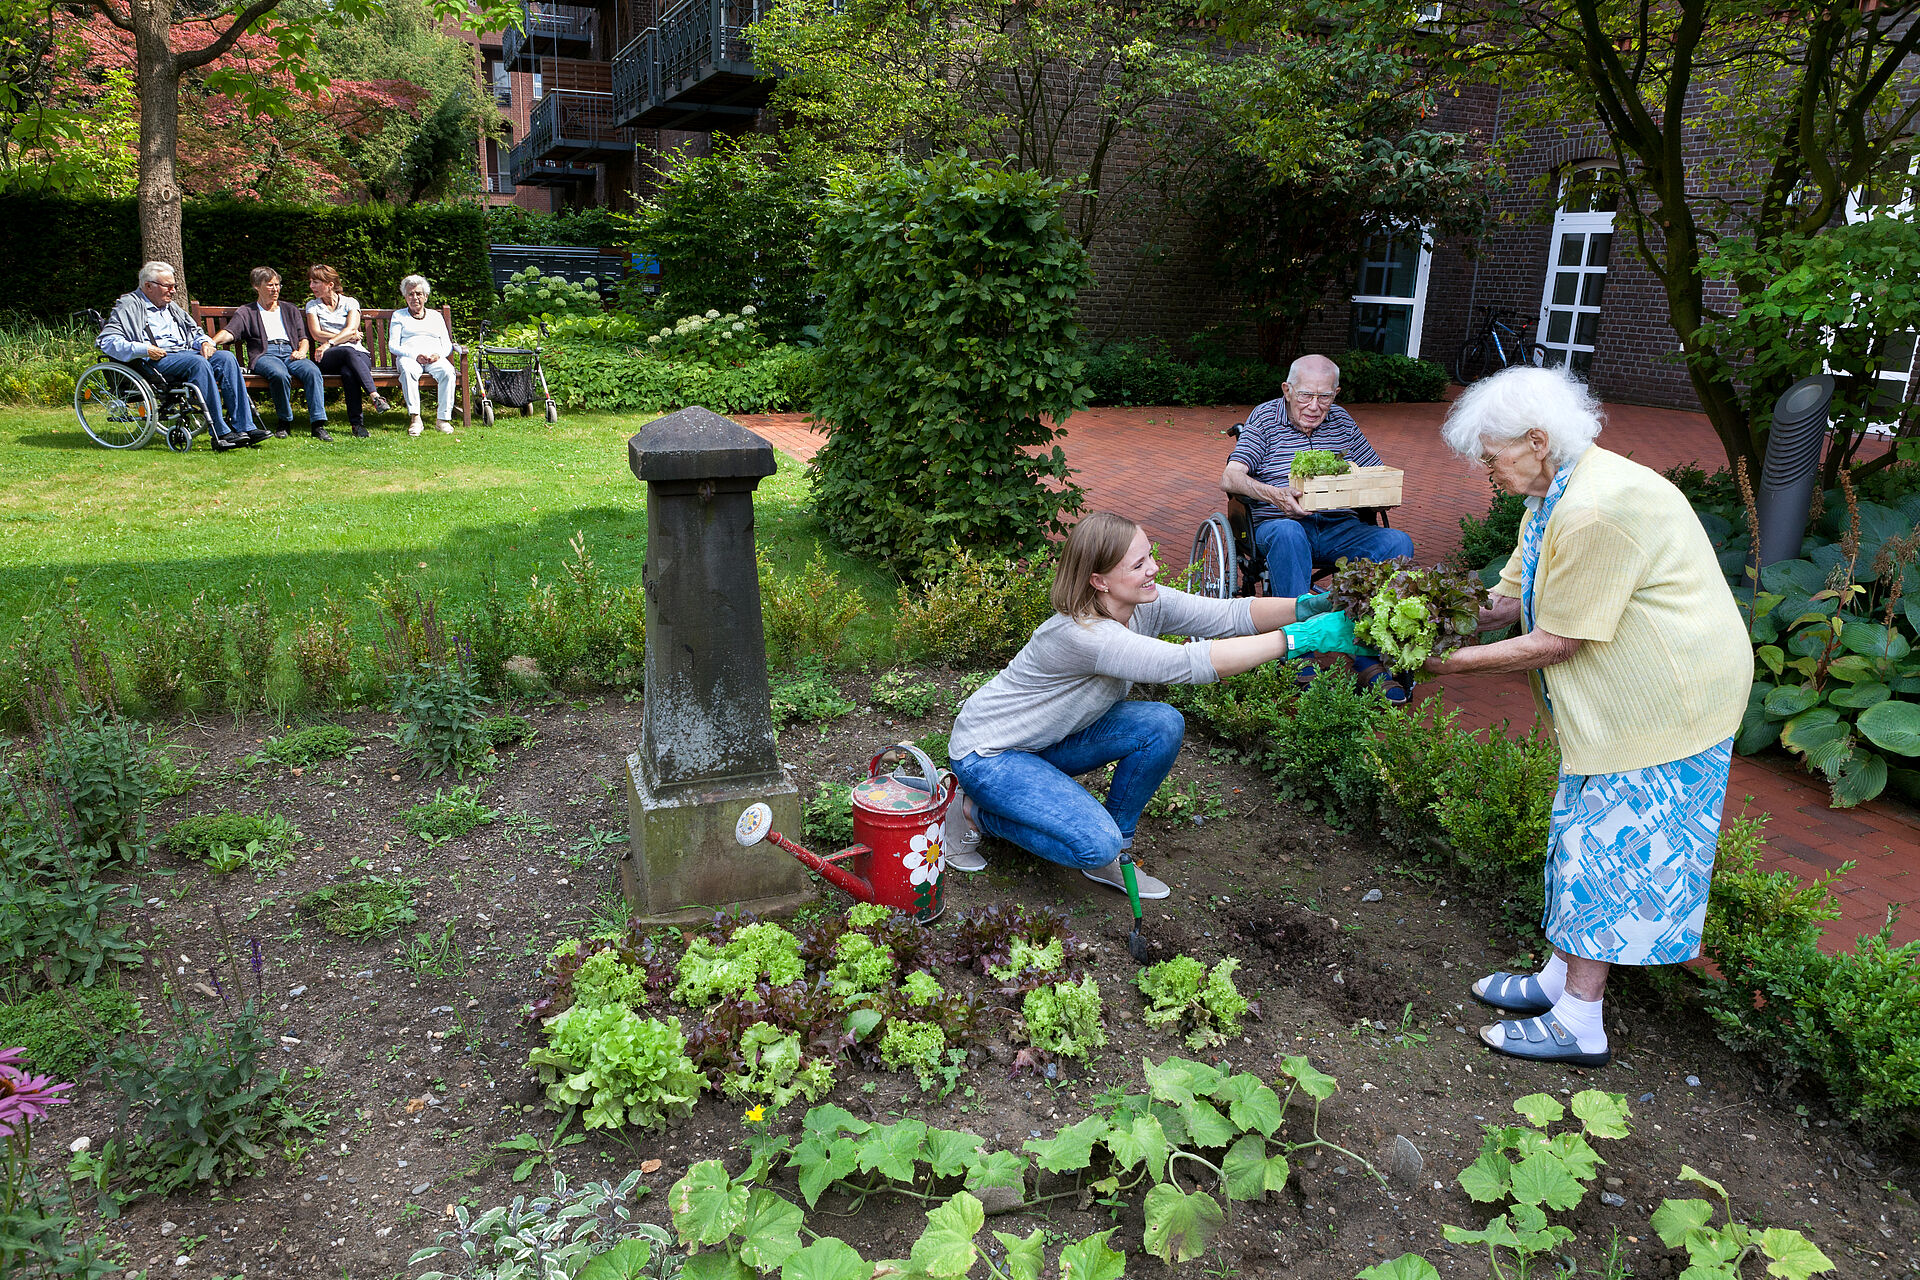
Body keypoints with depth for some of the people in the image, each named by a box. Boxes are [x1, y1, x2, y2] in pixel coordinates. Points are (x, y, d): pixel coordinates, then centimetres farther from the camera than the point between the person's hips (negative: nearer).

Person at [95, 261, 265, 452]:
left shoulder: (171, 307, 30)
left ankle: (244, 427, -30)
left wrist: (205, 342, 10)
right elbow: (106, 341, -5)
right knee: (198, 363, -36)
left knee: (226, 357, -21)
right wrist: (144, 350, -17)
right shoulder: (129, 307, 6)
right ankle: (220, 434, -42)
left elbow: (195, 331, 35)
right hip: (158, 360, -7)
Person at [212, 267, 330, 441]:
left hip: (291, 353, 3)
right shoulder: (246, 312, 21)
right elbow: (229, 333, 6)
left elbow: (303, 338, 24)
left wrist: (301, 352, 0)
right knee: (280, 374, -39)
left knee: (312, 371, -33)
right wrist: (211, 342, -16)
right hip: (265, 354, -2)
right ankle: (284, 423, -24)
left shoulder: (290, 310, 31)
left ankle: (318, 424, -39)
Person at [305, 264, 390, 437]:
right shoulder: (312, 305, 21)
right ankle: (375, 396, -51)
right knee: (349, 352, -36)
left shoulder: (350, 302, 15)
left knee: (348, 371, -37)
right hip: (327, 358, 0)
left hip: (358, 353, 0)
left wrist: (329, 343, -14)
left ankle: (356, 421, -42)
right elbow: (316, 334, 6)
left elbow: (351, 329, -1)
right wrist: (347, 338, -2)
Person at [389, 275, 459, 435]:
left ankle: (443, 418, -34)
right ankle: (414, 418, -44)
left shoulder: (436, 316, 27)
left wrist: (438, 355, -7)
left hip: (435, 358, 1)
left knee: (448, 371, -34)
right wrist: (415, 355, -11)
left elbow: (447, 344, 18)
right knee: (408, 371, -39)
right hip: (408, 357, -1)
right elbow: (392, 345, 7)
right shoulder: (399, 316, 20)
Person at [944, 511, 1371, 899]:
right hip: (988, 751, -8)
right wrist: (1299, 638, -44)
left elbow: (1230, 615, -16)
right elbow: (1187, 664, -44)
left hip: (1052, 738, 8)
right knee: (1096, 845, -25)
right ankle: (976, 811, -1)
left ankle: (1111, 856, 2)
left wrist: (1303, 608, -35)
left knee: (1163, 725, -14)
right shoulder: (1080, 634, -36)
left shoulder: (1146, 603, -11)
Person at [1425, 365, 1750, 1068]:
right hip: (1624, 694, 10)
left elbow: (1557, 641, -23)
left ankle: (1578, 1023, 8)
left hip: (1668, 693, -10)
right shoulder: (1556, 492, 6)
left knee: (1608, 845, -3)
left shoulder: (1596, 510, -28)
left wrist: (1458, 662, -16)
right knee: (1587, 837, 16)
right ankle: (1559, 978, 29)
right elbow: (1511, 595, 11)